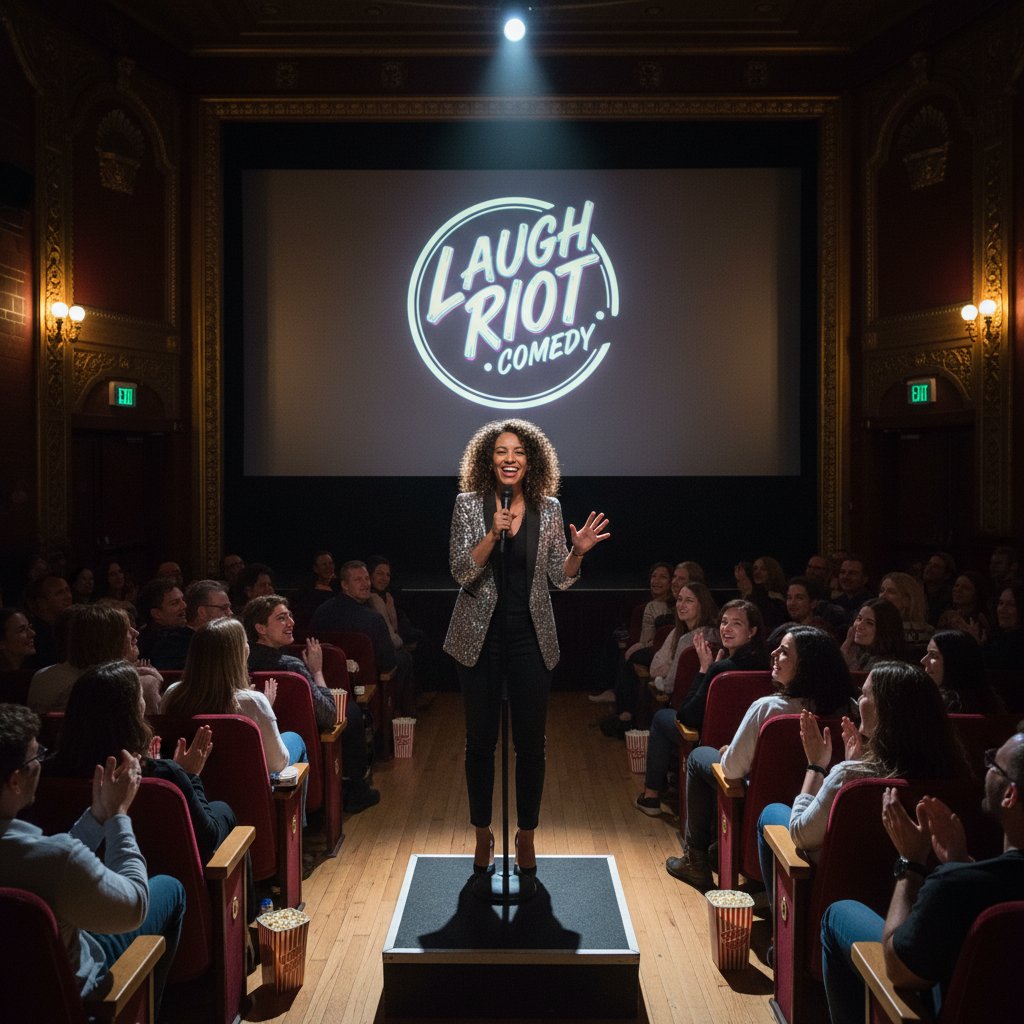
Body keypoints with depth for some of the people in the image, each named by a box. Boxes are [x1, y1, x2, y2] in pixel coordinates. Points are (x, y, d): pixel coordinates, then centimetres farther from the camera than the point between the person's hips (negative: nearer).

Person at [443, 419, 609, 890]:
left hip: (531, 638, 1)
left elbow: (561, 578, 4)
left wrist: (578, 551, -15)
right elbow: (461, 572, -11)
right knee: (480, 740, 8)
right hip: (480, 637, -1)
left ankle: (526, 839, 21)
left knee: (531, 742, 4)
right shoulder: (469, 504, -3)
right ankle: (483, 834, 26)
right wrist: (493, 534, -25)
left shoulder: (548, 509, 1)